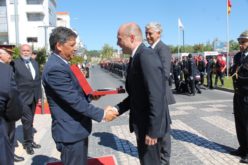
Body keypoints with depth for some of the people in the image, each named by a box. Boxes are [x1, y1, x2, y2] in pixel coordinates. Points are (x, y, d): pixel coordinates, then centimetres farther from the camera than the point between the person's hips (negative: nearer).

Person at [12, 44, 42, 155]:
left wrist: (39, 95, 11)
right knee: (27, 120, -3)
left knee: (30, 120, 15)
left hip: (33, 97, 6)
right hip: (23, 97, -6)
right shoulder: (15, 63, -8)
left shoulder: (35, 63, 11)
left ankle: (29, 140, 27)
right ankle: (28, 143, 13)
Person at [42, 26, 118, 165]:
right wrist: (102, 114, -22)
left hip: (77, 127, 10)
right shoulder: (55, 68, -24)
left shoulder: (61, 64, 9)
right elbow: (74, 100, -26)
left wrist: (89, 96, 3)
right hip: (70, 131, -10)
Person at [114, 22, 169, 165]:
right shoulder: (137, 57, 9)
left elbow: (156, 97, -27)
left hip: (150, 125, -9)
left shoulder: (147, 56, -22)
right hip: (143, 122, 9)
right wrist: (117, 109, 1)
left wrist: (152, 131, -23)